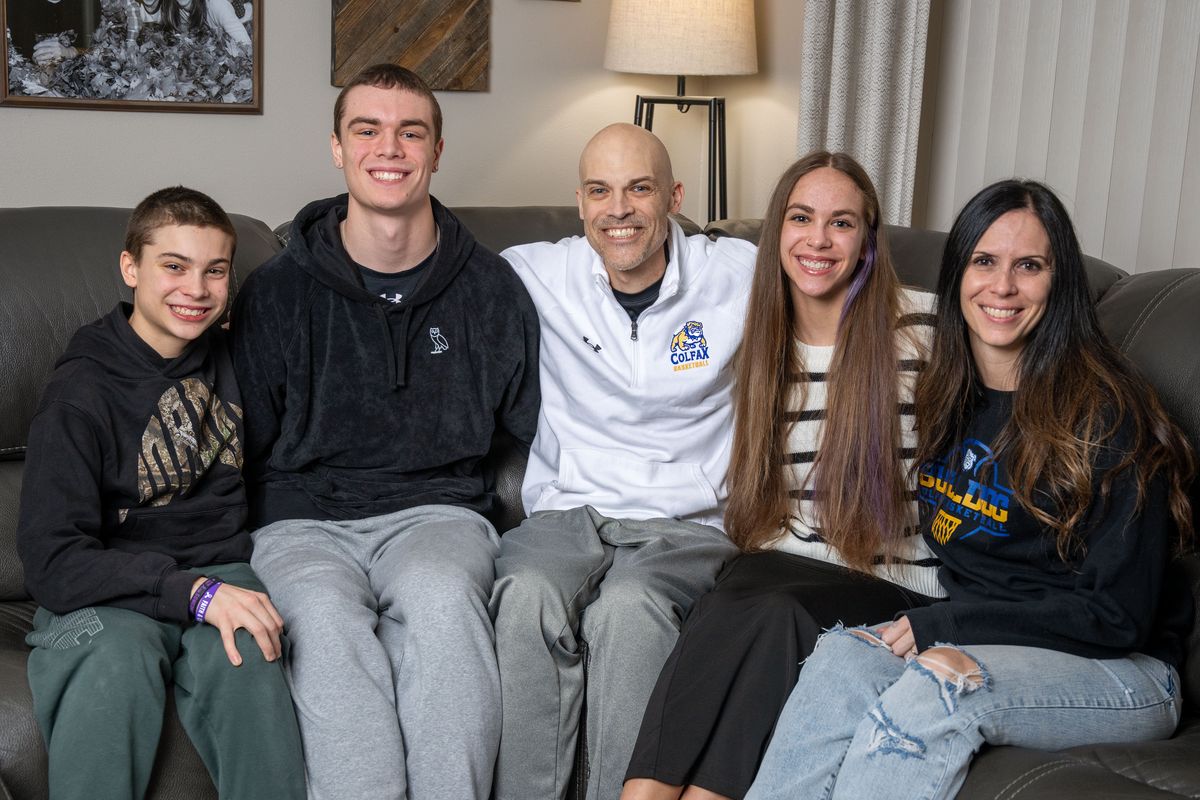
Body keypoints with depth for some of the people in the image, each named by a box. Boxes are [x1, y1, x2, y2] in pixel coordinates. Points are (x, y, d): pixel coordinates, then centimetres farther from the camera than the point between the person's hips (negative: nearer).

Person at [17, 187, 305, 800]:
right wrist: (190, 590, -27)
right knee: (116, 658, -37)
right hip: (105, 596, -3)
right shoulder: (80, 395, -8)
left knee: (247, 656, -31)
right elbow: (51, 564, -15)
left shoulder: (232, 357, 9)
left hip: (219, 570, 3)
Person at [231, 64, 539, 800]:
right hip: (306, 520, 0)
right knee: (325, 611, -35)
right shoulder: (277, 294, 6)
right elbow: (246, 450, 12)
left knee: (442, 594, -35)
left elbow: (537, 426, 15)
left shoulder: (491, 287, 8)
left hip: (438, 511, 0)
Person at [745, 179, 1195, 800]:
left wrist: (942, 625, -15)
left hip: (1121, 671, -5)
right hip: (966, 638, 5)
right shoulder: (946, 395, 6)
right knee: (842, 657, -27)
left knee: (937, 685, -35)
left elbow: (1117, 616, -14)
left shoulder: (1106, 413, -14)